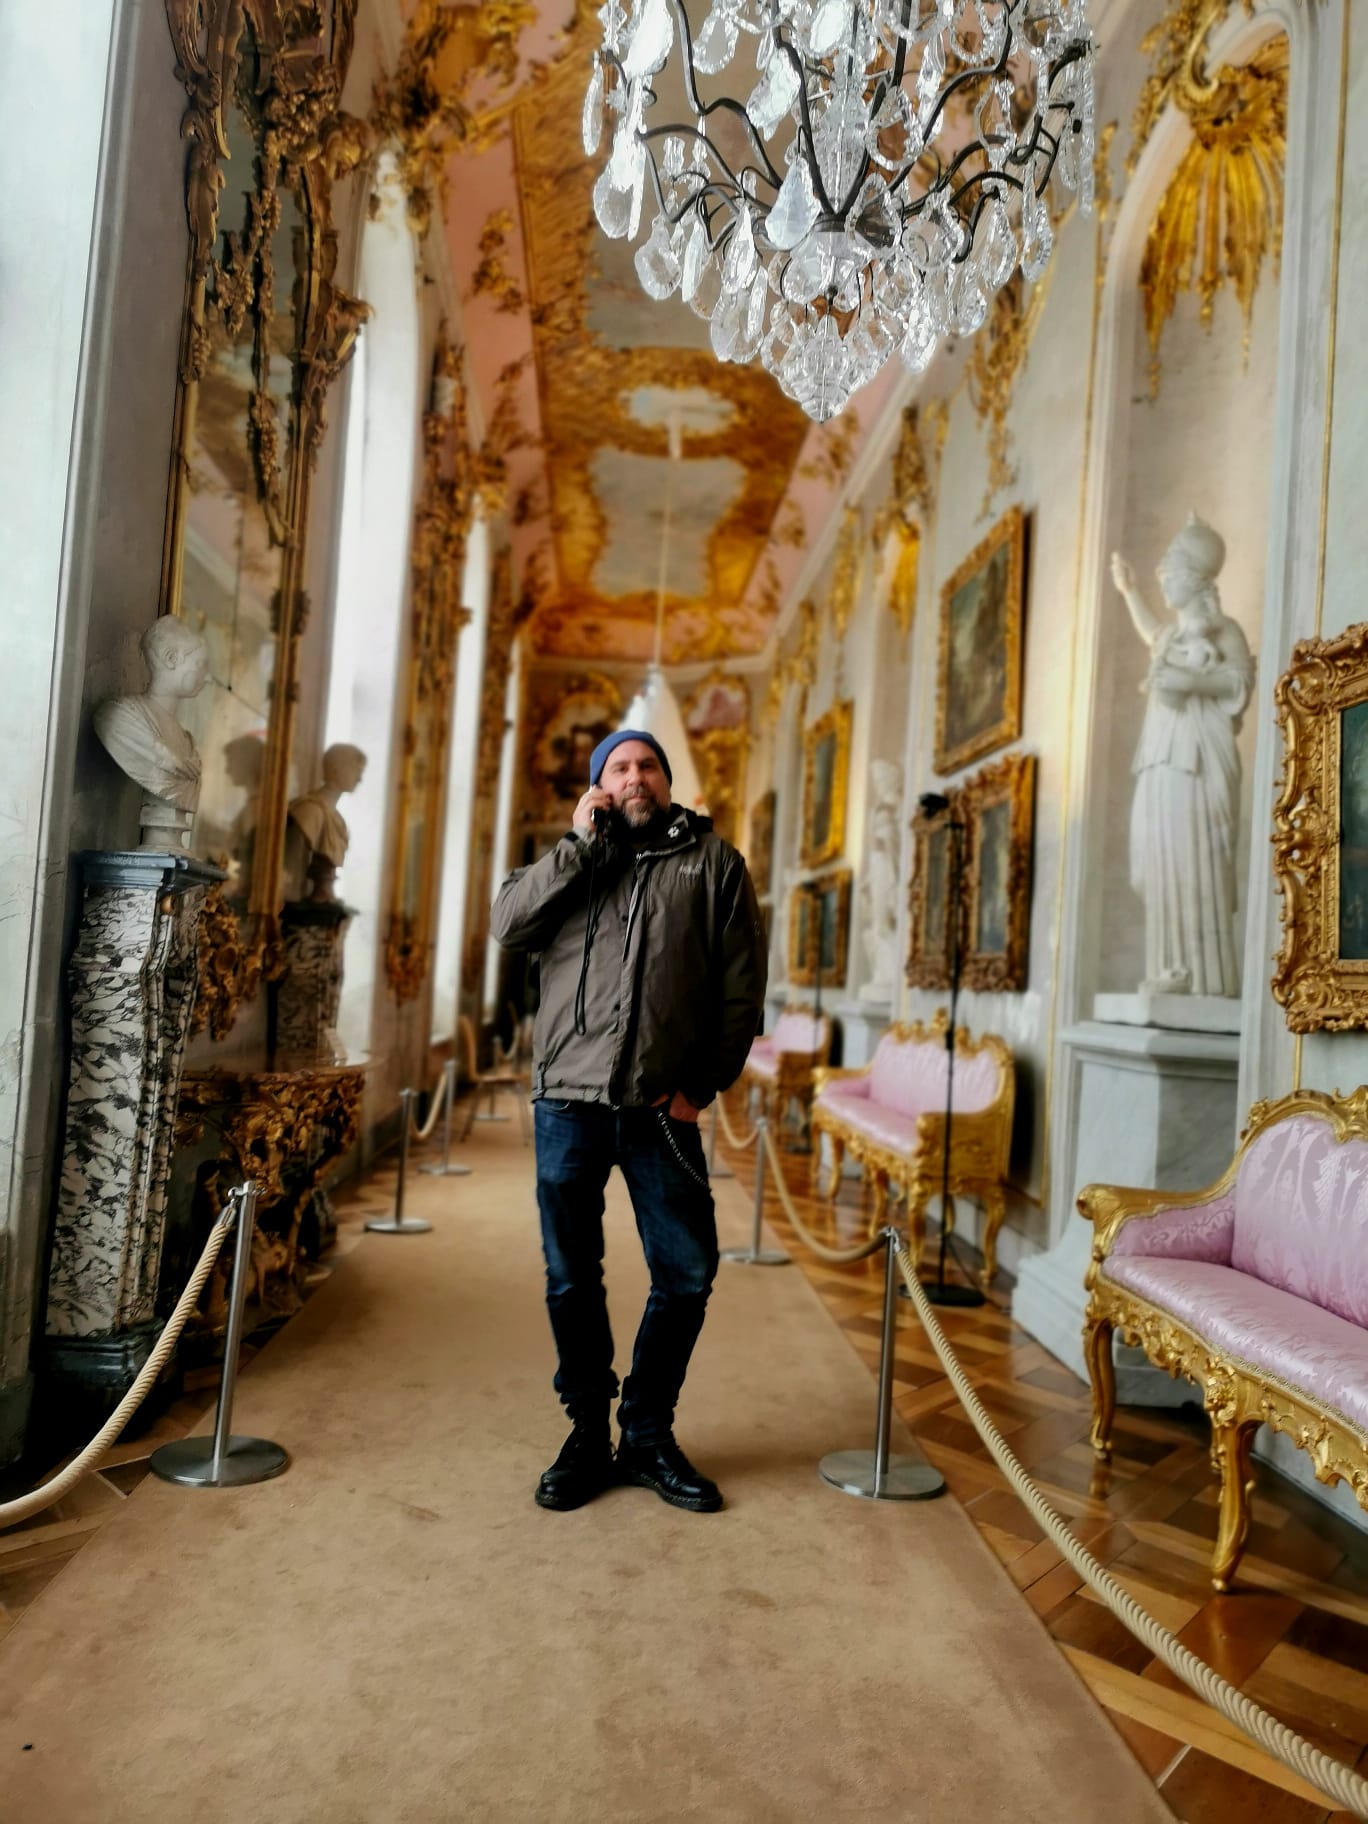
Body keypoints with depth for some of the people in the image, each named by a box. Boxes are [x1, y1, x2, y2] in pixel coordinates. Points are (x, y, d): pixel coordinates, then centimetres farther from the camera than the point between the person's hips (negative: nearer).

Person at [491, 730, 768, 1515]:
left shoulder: (713, 861, 7)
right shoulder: (573, 861, 14)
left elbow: (742, 986, 3)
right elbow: (508, 923, -4)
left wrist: (705, 1084, -3)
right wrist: (580, 844, -7)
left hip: (662, 1110, -1)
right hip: (569, 1101, 1)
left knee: (687, 1274, 4)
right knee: (572, 1279, 9)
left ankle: (648, 1436, 23)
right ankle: (589, 1435, 26)